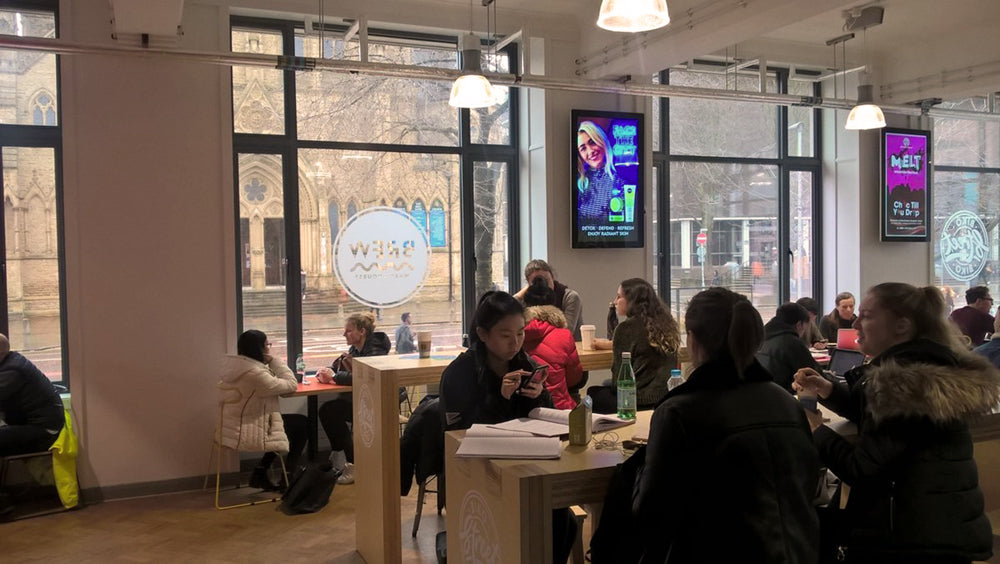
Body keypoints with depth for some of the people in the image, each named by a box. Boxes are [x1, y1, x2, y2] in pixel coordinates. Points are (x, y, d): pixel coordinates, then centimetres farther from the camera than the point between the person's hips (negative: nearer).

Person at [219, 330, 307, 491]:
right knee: (302, 425, 6)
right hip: (245, 434, -10)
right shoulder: (254, 373, -26)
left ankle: (260, 473, 21)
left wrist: (270, 362, 1)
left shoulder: (237, 366, 4)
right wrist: (273, 360, -11)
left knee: (298, 422, 20)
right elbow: (291, 385, -17)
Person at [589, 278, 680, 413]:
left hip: (644, 401, -8)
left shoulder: (626, 328, -12)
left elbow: (619, 373, -10)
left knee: (593, 393, 15)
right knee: (607, 384, 26)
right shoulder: (665, 323, 10)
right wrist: (610, 344, 39)